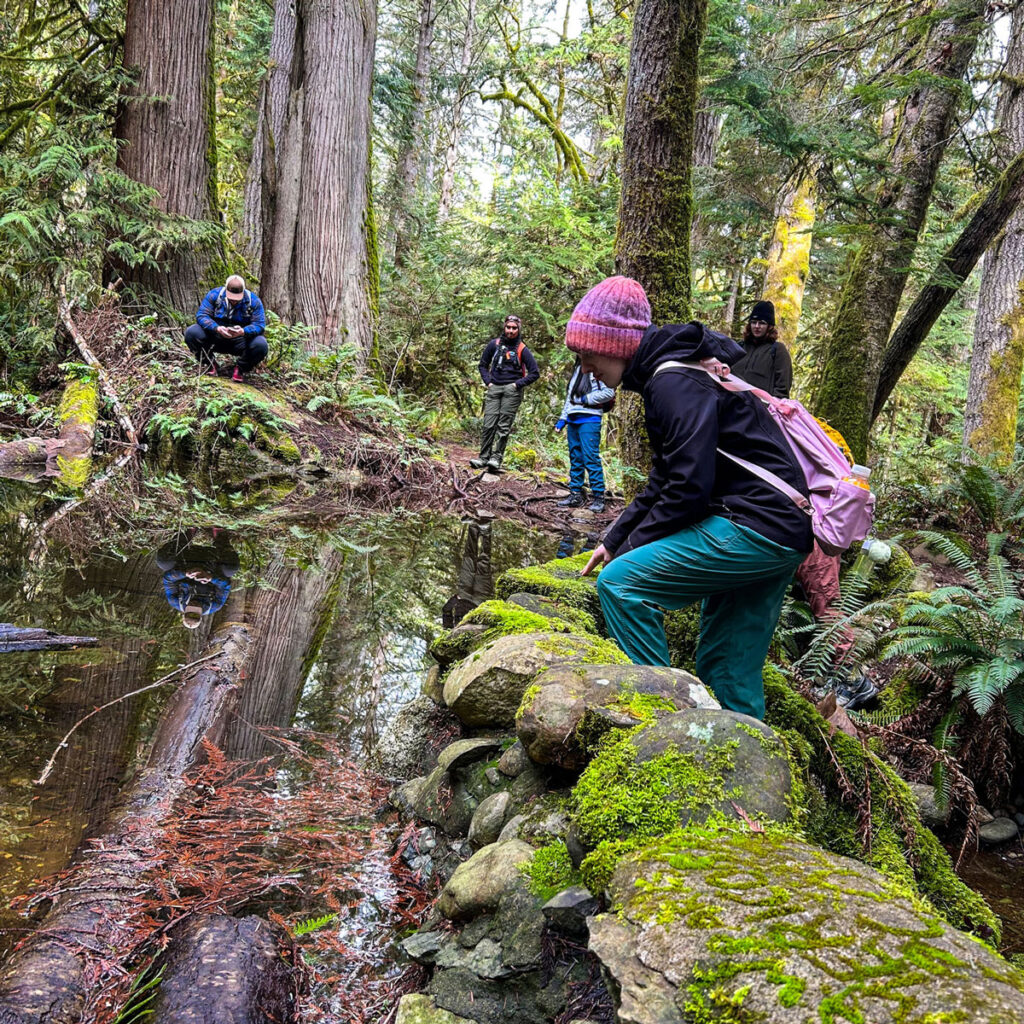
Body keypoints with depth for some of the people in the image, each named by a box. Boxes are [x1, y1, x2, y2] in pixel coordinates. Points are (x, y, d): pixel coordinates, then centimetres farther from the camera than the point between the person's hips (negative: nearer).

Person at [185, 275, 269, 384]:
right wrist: (217, 328, -35)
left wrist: (243, 331, -38)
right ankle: (209, 364, 0)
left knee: (260, 345, -32)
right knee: (191, 333, -24)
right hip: (215, 338, 1)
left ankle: (240, 369, -2)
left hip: (240, 341, -1)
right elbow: (201, 315, -15)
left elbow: (260, 325, -17)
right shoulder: (214, 295, -9)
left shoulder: (253, 300, -11)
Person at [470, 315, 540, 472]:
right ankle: (484, 457, 2)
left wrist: (517, 384, -4)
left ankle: (497, 458, -1)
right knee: (488, 424, -3)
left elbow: (535, 373, 3)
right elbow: (483, 365, 20)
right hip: (494, 388, 2)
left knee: (504, 426, -4)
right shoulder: (494, 344, 8)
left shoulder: (522, 350, 1)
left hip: (511, 390, -2)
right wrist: (488, 382, 6)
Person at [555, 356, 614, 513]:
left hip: (589, 419, -8)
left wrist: (586, 399, -13)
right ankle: (575, 494, 17)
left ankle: (598, 497, -5)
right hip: (573, 420, 8)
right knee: (575, 458, 10)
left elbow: (609, 392, -15)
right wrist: (562, 418, 19)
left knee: (591, 457, -10)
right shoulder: (578, 369, 19)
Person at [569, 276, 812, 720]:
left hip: (755, 529, -10)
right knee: (728, 670, 15)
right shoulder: (665, 372, 17)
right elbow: (662, 484, 23)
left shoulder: (675, 383, -16)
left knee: (620, 582, -12)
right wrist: (613, 541, 17)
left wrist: (630, 548, -8)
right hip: (776, 533, 10)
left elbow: (689, 489, -22)